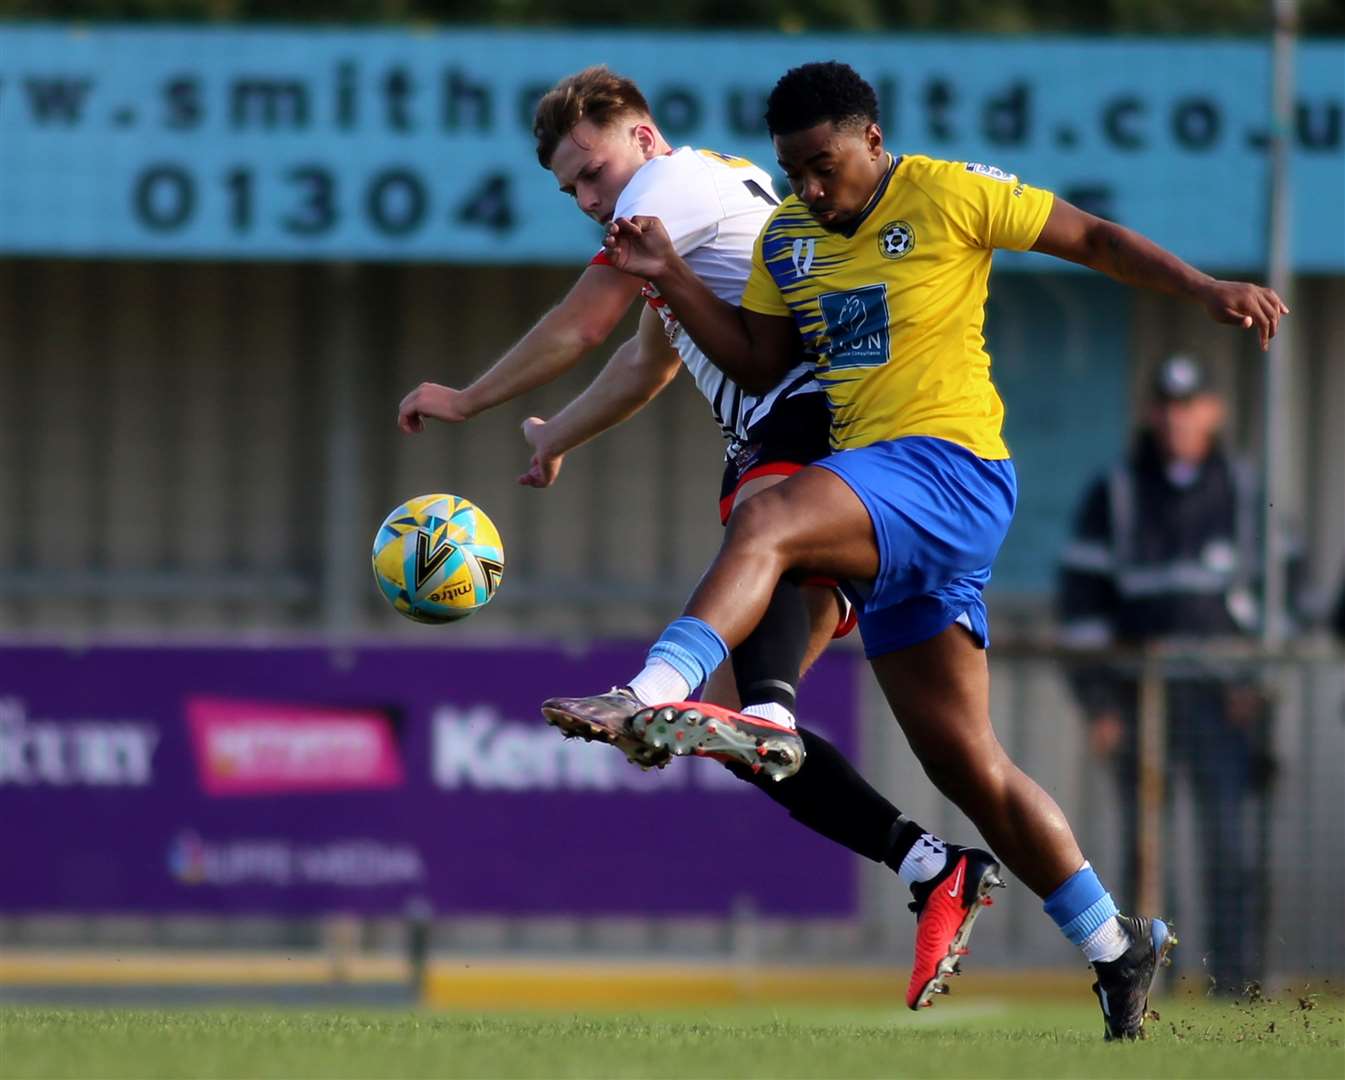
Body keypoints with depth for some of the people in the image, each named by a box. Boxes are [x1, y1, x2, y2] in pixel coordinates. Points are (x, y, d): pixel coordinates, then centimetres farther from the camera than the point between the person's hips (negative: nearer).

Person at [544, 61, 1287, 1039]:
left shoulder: (951, 196, -3)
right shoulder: (786, 239, 16)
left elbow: (1092, 239, 2)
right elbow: (761, 363, 14)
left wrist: (1206, 289, -8)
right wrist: (671, 279, 2)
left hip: (948, 469, -8)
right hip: (885, 504, 8)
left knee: (764, 525, -33)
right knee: (965, 763, 7)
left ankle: (650, 701, -46)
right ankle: (1118, 948, 15)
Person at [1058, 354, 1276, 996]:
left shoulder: (1245, 492, 10)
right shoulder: (1113, 497, 6)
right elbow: (1082, 603, 4)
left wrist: (1260, 679, 1)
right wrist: (1097, 702, -4)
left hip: (1223, 698, 0)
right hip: (1138, 696, 0)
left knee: (1230, 838, -8)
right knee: (1142, 842, -1)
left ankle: (1235, 978, -6)